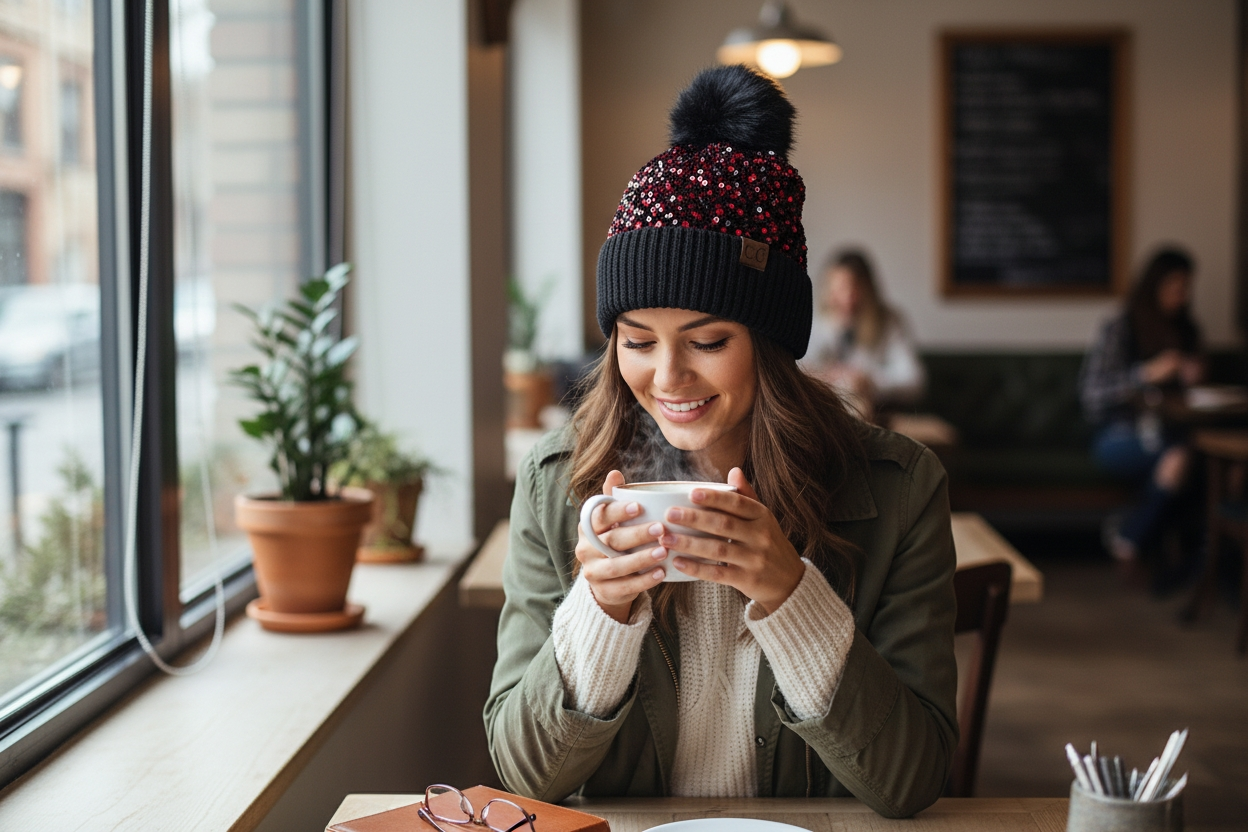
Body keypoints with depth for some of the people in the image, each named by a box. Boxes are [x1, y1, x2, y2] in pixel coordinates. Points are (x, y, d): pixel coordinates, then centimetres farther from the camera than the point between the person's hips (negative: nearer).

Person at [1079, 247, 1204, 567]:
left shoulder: (1186, 331, 17)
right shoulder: (1119, 329, -1)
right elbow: (1092, 396, -9)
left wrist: (1190, 379, 1)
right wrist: (1148, 374, -17)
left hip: (1165, 430, 5)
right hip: (1118, 436, -5)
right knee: (1178, 456, -36)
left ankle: (1130, 540, -17)